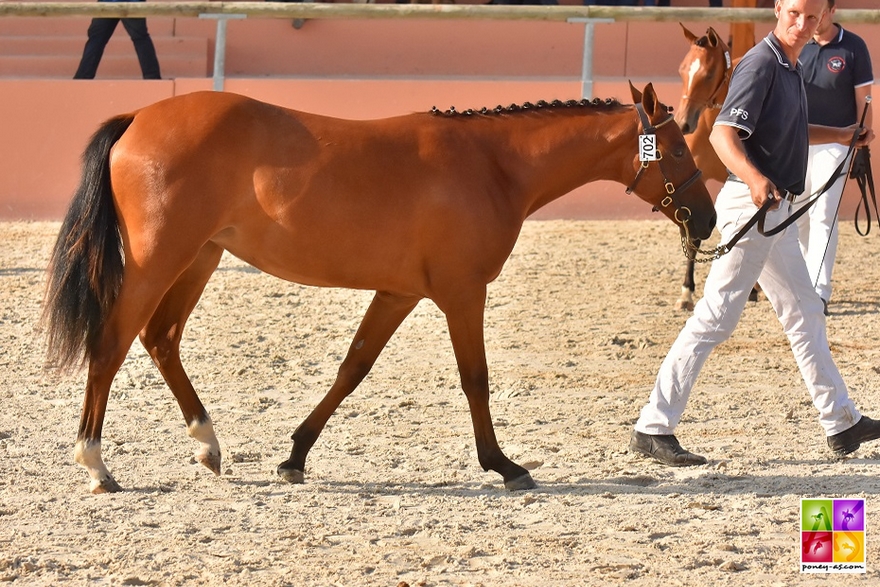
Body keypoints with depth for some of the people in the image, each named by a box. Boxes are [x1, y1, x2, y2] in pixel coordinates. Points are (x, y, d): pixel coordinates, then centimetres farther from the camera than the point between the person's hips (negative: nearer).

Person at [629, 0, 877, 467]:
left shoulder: (790, 68, 14)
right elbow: (723, 134, -28)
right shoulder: (761, 64, -16)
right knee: (715, 318, -11)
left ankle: (841, 423, 29)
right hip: (751, 205, -10)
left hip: (777, 208, 10)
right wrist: (754, 178, -45)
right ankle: (653, 428, -9)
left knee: (804, 314, 18)